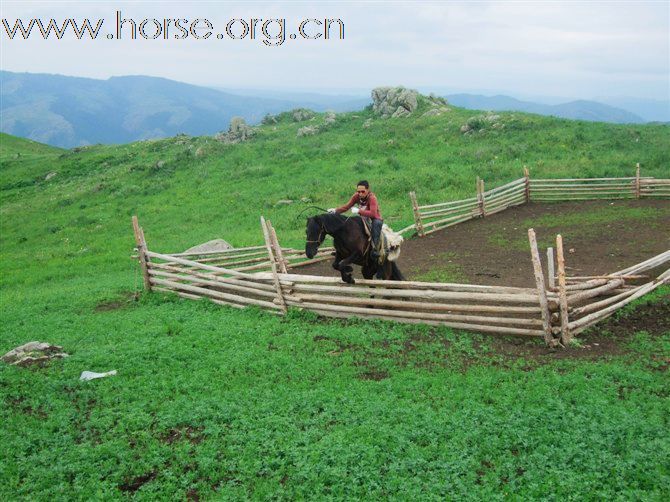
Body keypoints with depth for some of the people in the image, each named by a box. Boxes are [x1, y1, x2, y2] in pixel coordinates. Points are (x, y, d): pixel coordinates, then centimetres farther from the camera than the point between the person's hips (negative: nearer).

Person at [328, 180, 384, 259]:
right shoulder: (356, 196, -8)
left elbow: (373, 213, -38)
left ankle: (374, 248, -42)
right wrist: (335, 210, -21)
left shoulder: (372, 198, -26)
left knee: (377, 223, -40)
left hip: (375, 219, -7)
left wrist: (358, 211, -40)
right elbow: (347, 206, -5)